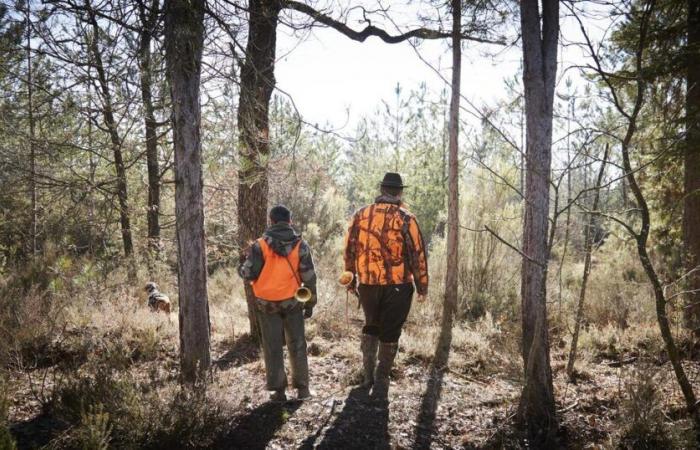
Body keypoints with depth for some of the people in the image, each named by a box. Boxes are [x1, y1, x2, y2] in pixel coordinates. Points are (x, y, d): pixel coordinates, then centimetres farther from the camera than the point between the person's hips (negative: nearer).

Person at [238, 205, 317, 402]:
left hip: (267, 304, -1)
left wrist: (242, 263, 13)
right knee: (297, 345, 14)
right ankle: (302, 387, 18)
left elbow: (248, 274, -9)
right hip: (292, 302, 1)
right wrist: (310, 302, 8)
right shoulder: (300, 245, -3)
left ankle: (278, 390, 14)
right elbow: (309, 277, -2)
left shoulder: (260, 246, -9)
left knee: (273, 347, 9)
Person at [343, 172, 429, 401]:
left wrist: (351, 280, 17)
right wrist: (422, 286, 2)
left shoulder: (360, 215, 1)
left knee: (371, 325, 23)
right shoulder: (406, 219, -8)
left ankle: (368, 374, 25)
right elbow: (418, 254, -7)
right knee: (389, 333, 9)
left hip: (367, 284, 3)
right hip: (397, 285, -3)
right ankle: (380, 382, 13)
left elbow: (349, 250, 6)